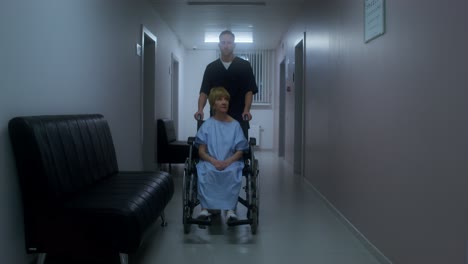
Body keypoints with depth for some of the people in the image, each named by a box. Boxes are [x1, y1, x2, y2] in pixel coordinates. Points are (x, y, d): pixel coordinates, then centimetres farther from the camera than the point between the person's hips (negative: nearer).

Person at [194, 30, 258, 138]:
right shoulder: (211, 68, 9)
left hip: (239, 119, -2)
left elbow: (249, 90, -2)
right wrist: (200, 109, -15)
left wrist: (246, 110, -19)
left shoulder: (244, 66, 3)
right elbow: (204, 91, 3)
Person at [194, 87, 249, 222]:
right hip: (210, 161, 0)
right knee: (206, 172, -34)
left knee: (233, 172, -33)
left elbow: (240, 151, 2)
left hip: (231, 161, 0)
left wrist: (228, 162, -16)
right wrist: (214, 161, -18)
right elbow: (201, 151, 0)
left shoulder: (235, 125, 6)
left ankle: (230, 209, -31)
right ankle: (205, 207, -31)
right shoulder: (207, 124, 5)